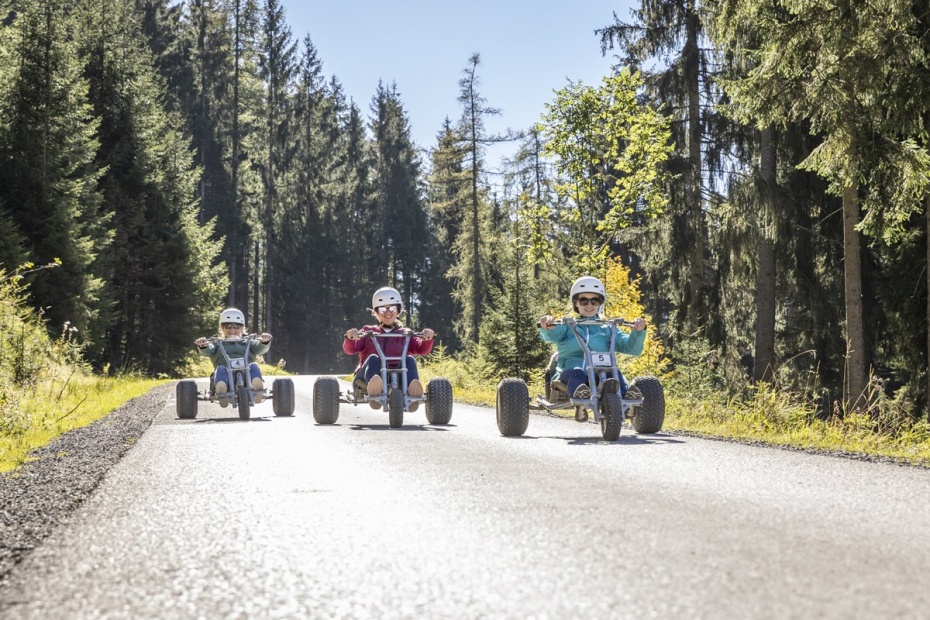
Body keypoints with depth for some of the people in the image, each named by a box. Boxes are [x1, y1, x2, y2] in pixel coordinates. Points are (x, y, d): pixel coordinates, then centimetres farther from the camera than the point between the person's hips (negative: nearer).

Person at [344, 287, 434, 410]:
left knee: (409, 359, -28)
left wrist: (427, 339, -16)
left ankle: (412, 393, -58)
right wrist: (350, 338, -15)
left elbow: (422, 349, 8)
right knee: (373, 358, -32)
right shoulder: (368, 331, 23)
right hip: (369, 373, 0)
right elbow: (350, 349, 10)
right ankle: (374, 389, -66)